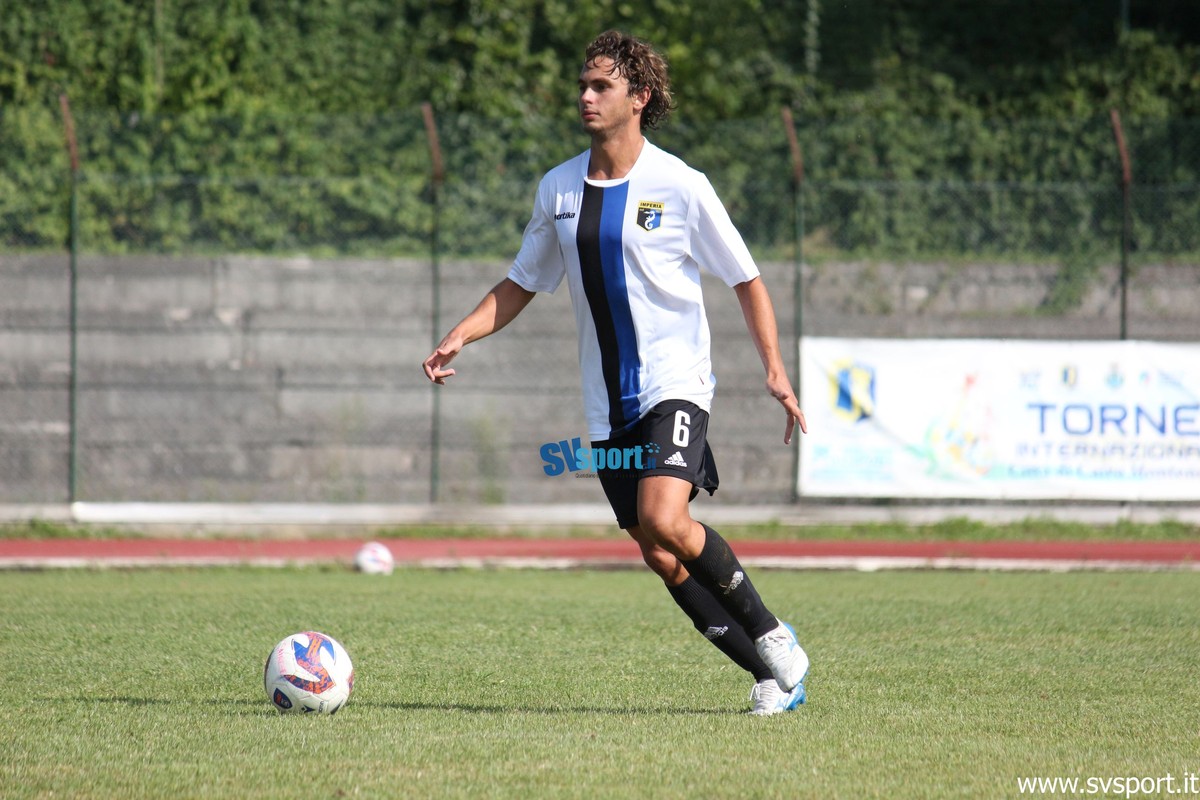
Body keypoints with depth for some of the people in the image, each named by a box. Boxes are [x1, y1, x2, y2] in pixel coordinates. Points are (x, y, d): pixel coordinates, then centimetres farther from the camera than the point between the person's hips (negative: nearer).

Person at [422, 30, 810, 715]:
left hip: (676, 382, -5)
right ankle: (771, 675, 9)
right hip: (609, 402, 5)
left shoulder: (680, 186, -6)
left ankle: (773, 636, -7)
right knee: (660, 557, -1)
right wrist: (459, 338, 3)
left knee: (664, 521, -26)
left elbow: (747, 281, 0)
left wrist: (775, 369, -10)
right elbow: (521, 286, 18)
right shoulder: (560, 189, 8)